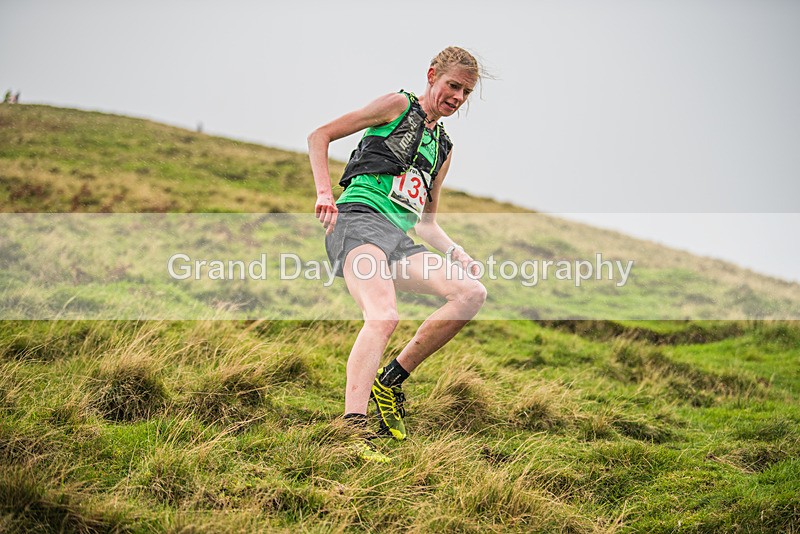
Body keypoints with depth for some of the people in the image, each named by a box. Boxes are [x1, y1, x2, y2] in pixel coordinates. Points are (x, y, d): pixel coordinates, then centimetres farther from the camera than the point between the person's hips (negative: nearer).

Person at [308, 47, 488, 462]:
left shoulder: (443, 148, 28)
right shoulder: (399, 105, 9)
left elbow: (425, 223, 32)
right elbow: (320, 136, 5)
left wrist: (456, 252, 13)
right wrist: (324, 192, -9)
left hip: (399, 240, 7)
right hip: (359, 220, -7)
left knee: (472, 292, -13)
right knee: (384, 316, -31)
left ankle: (391, 380, -7)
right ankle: (353, 428, -39)